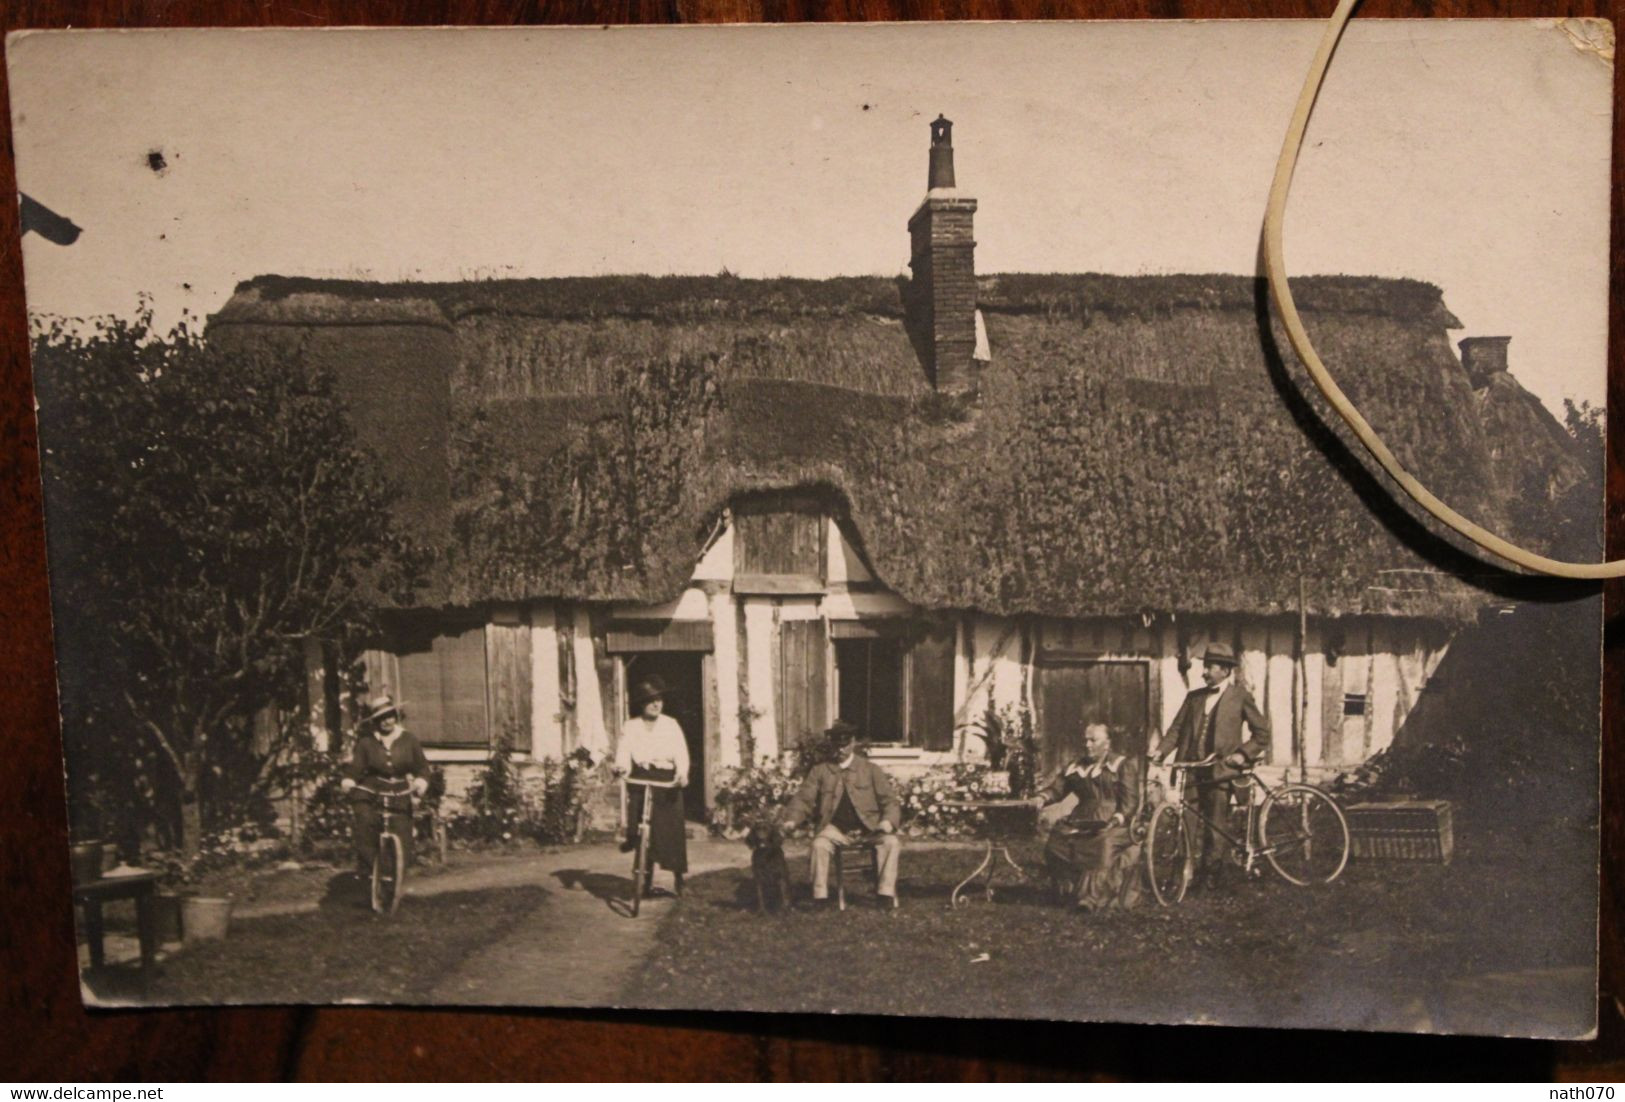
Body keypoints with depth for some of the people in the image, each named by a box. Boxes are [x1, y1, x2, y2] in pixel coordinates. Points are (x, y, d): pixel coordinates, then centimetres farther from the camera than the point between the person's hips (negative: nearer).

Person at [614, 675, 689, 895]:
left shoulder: (671, 725, 4)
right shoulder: (631, 727, 6)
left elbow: (680, 751, -6)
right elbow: (624, 749, -7)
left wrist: (682, 772, -25)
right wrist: (621, 765, -30)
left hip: (667, 780, -1)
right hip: (640, 777, 1)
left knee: (672, 828, -2)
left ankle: (677, 875, 11)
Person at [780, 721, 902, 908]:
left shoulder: (871, 770, 10)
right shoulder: (820, 771, 11)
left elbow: (889, 800, 7)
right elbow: (803, 798, 6)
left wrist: (888, 821, -14)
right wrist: (791, 819, -14)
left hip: (869, 828, 0)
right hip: (837, 829, 0)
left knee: (892, 842, -27)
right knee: (819, 843, -31)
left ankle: (885, 893, -19)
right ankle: (820, 896, -22)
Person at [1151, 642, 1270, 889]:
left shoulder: (1240, 696, 4)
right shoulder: (1193, 697, 14)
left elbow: (1261, 731, 5)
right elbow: (1177, 728, 10)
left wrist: (1243, 754, -8)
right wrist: (1161, 750, -6)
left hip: (1220, 769, -3)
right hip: (1193, 769, 4)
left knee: (1214, 829, -2)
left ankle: (1209, 876, 8)